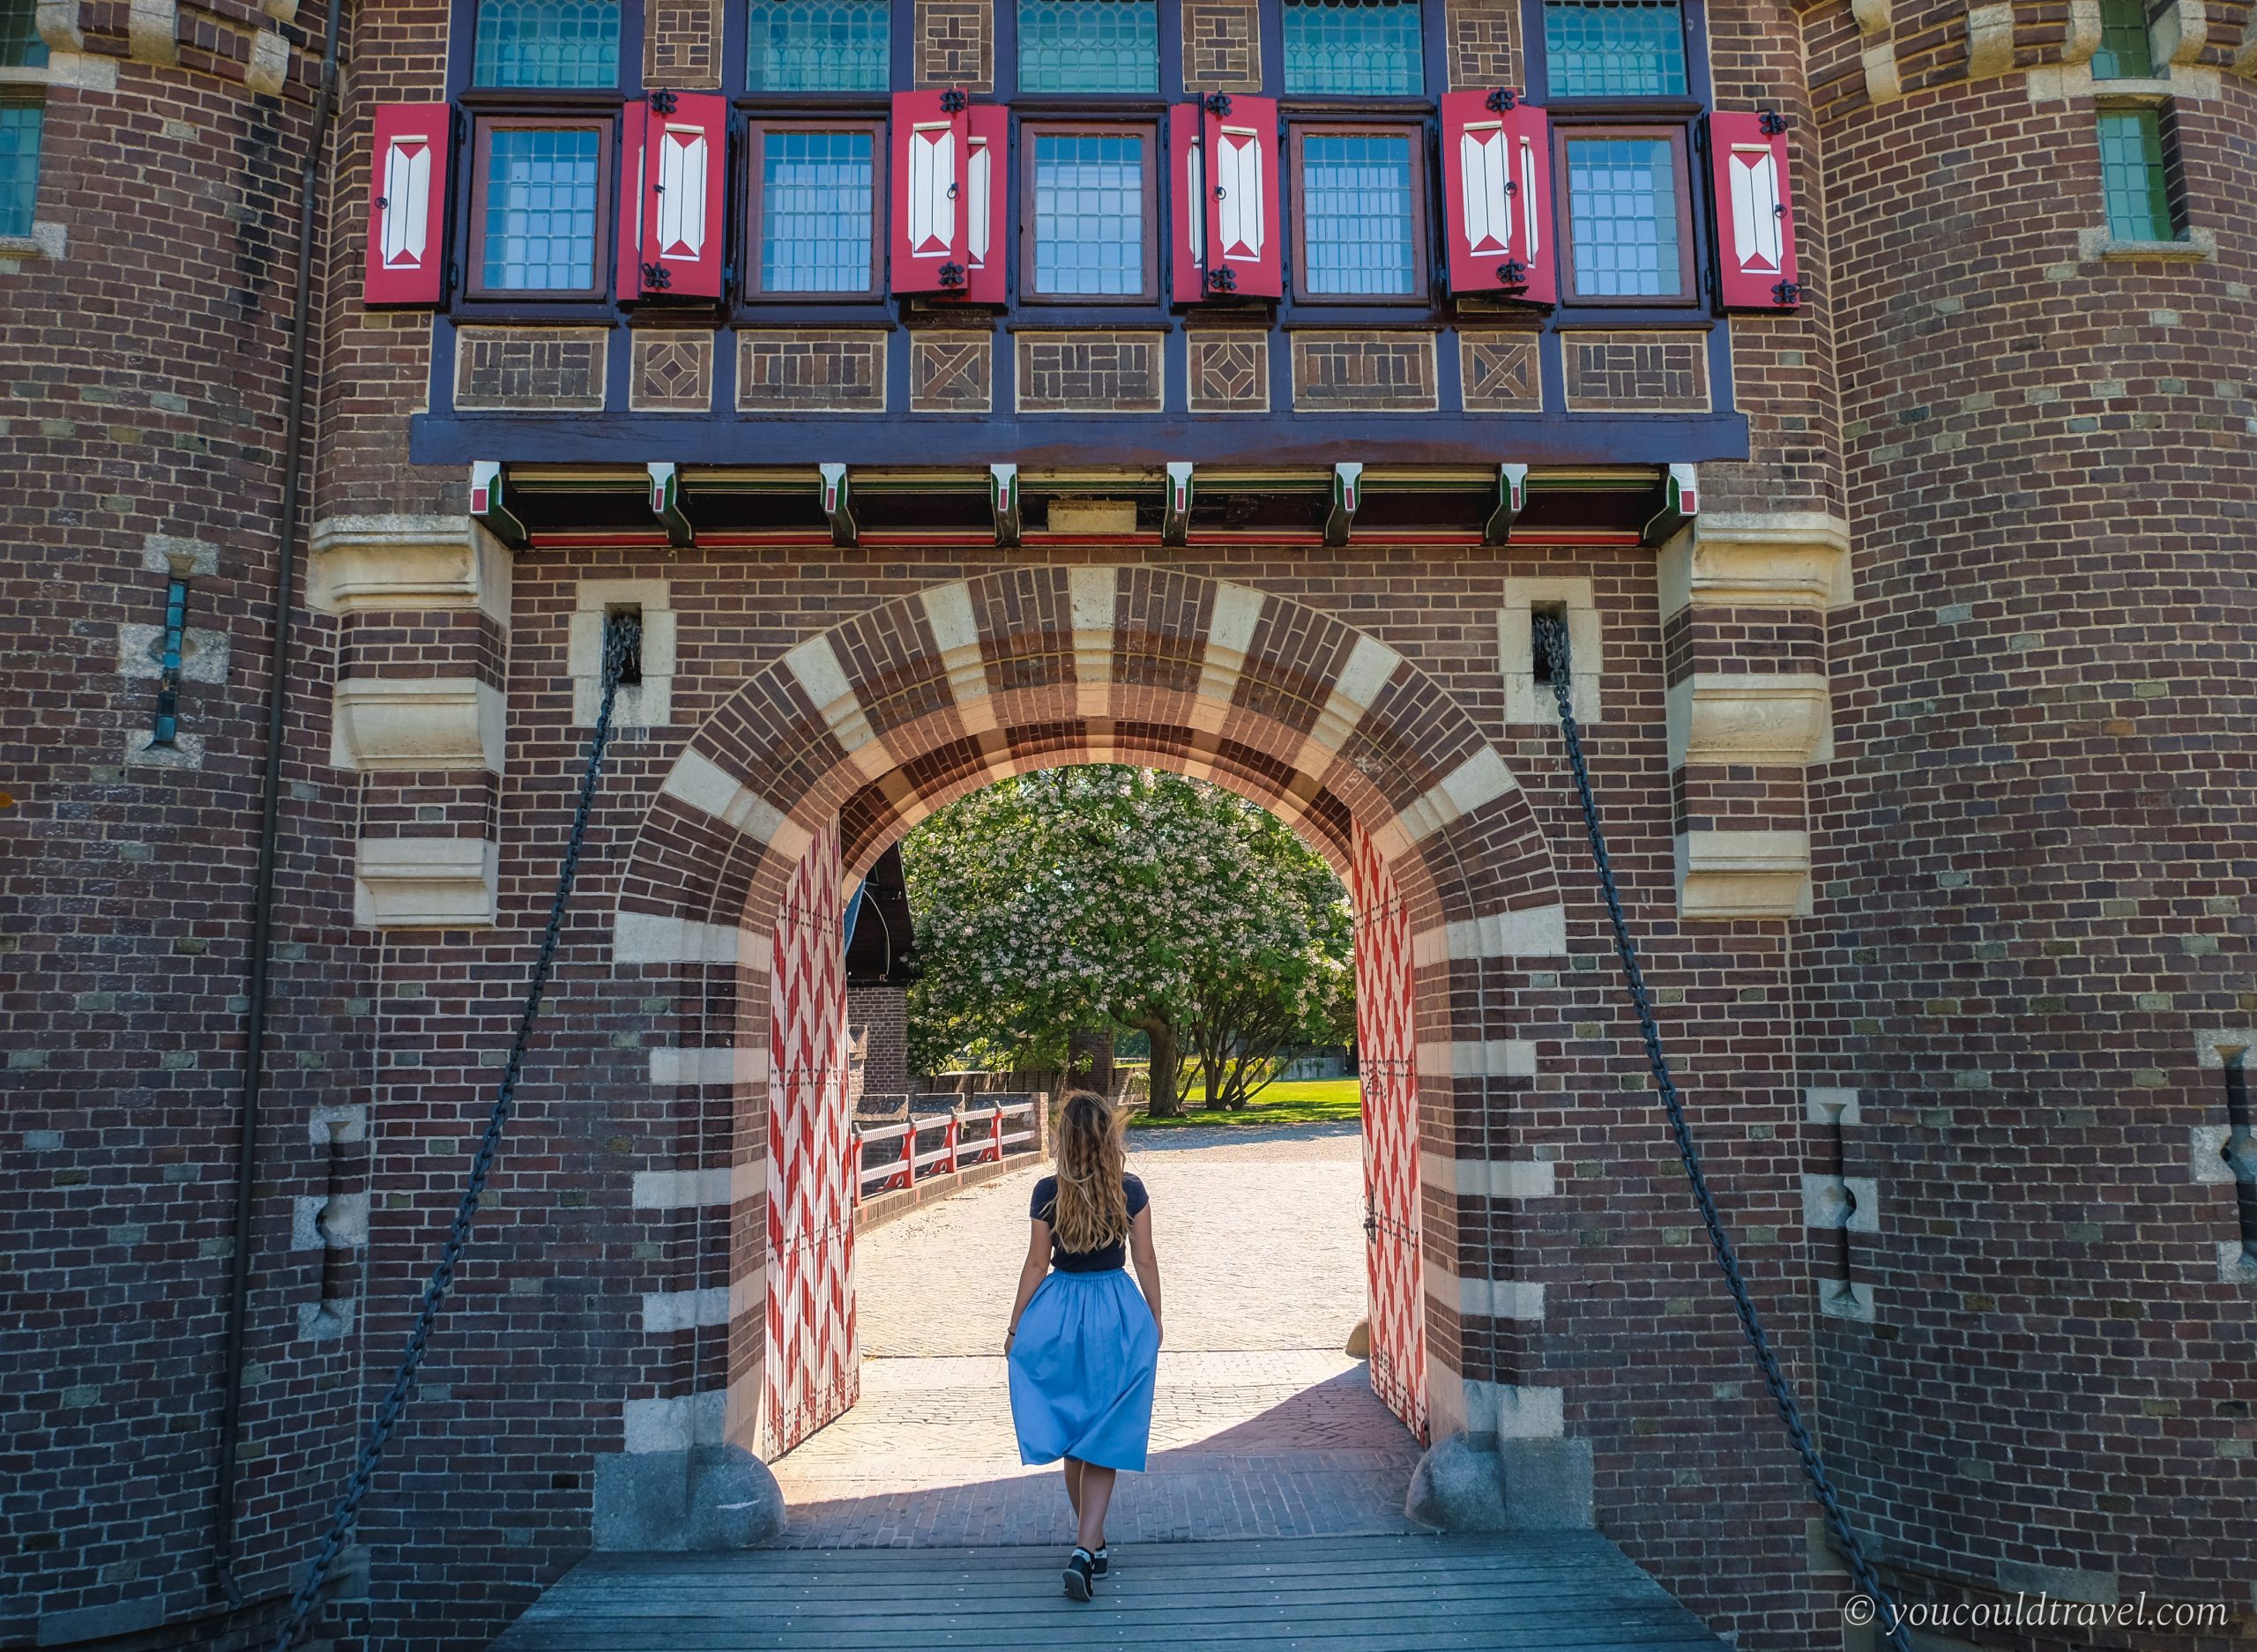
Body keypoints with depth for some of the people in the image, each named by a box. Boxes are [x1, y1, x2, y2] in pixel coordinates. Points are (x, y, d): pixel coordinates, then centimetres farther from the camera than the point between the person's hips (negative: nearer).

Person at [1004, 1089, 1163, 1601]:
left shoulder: (1047, 1192, -8)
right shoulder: (1131, 1191, -7)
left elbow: (1037, 1264, -4)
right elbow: (1145, 1260, -1)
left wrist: (1015, 1327, 6)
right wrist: (1155, 1319, 12)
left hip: (1059, 1315, 1)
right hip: (1119, 1315, -1)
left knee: (1072, 1434, 17)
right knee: (1104, 1441, 5)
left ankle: (1090, 1543, 29)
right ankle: (1086, 1549, -8)